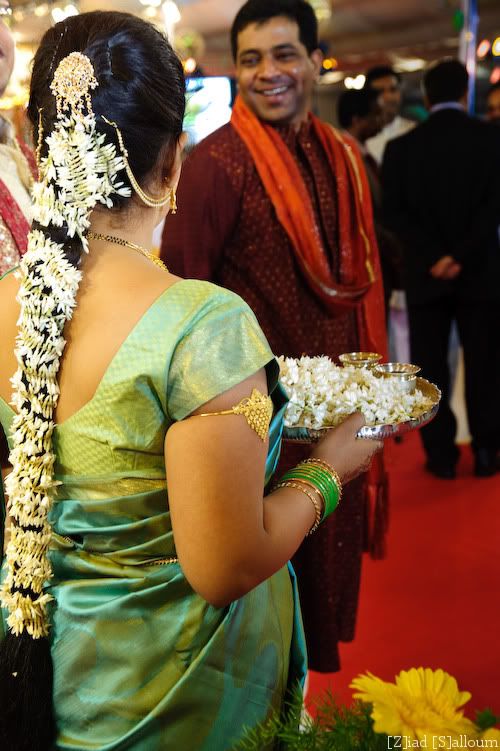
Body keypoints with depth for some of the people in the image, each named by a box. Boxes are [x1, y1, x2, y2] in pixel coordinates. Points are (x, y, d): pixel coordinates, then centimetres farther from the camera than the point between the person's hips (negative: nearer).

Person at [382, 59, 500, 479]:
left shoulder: (401, 147, 1)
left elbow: (397, 213, -5)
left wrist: (435, 257, -10)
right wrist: (462, 256, -12)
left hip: (426, 274, 1)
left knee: (431, 367, 7)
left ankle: (441, 454, 12)